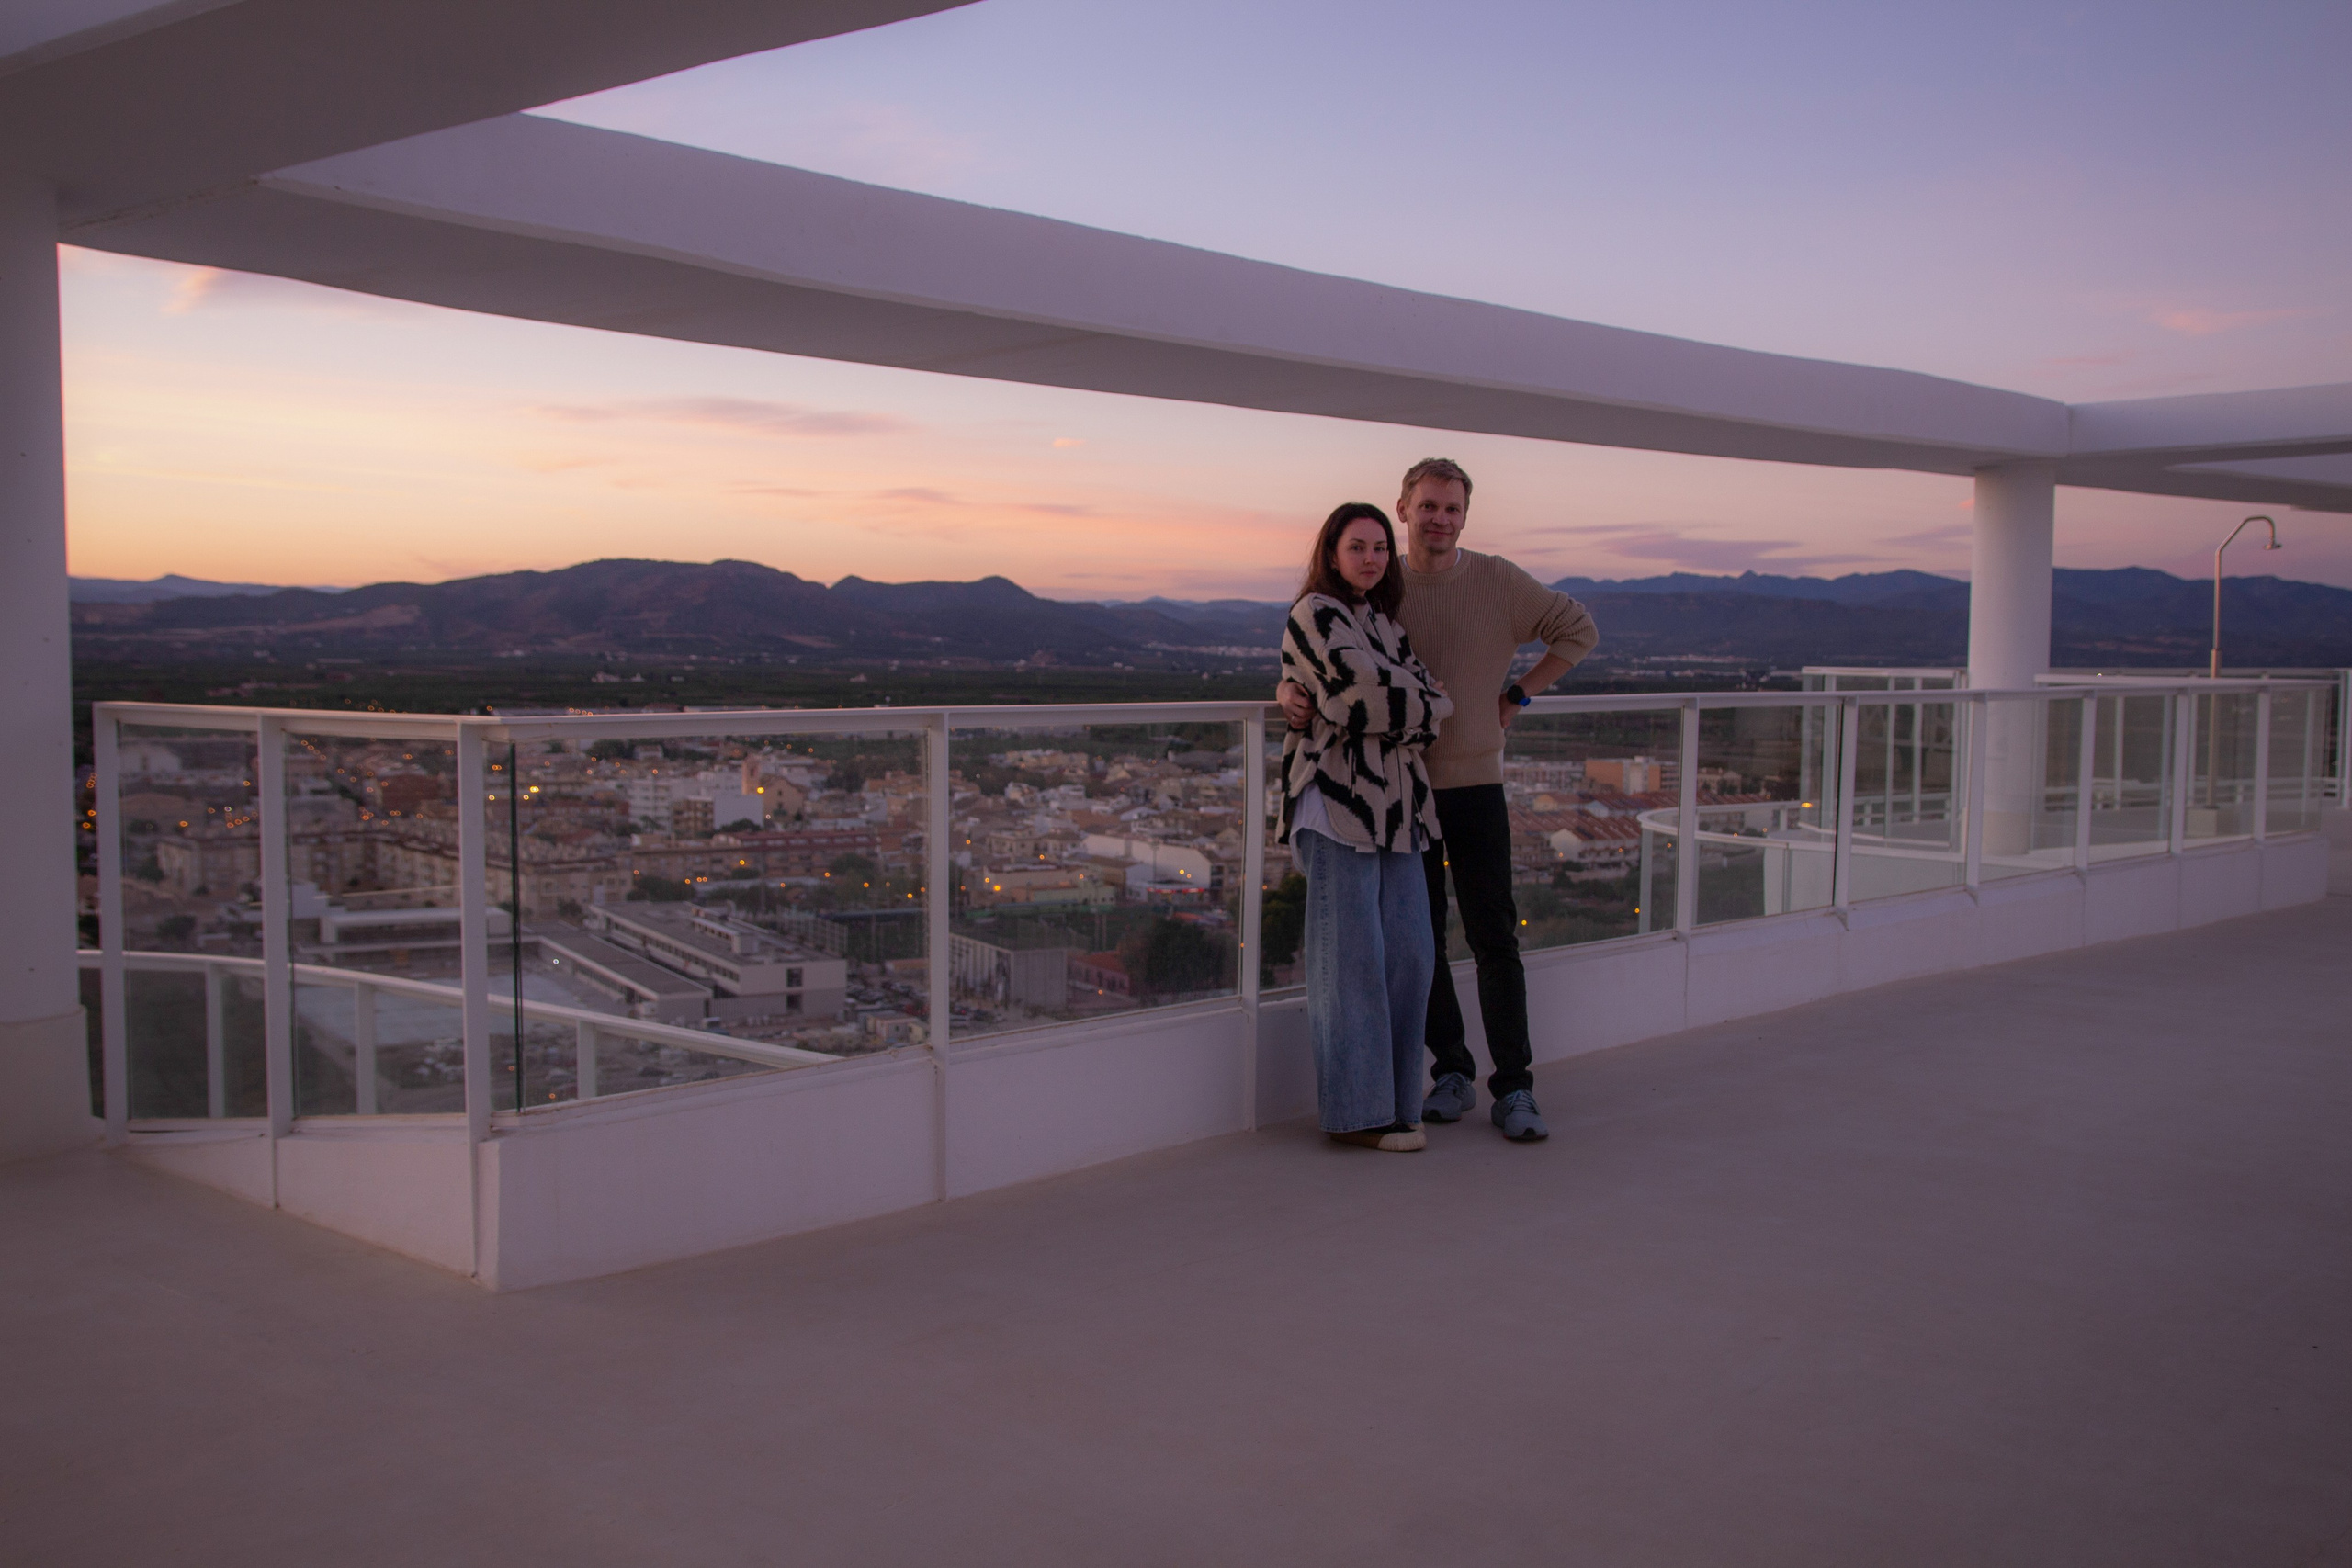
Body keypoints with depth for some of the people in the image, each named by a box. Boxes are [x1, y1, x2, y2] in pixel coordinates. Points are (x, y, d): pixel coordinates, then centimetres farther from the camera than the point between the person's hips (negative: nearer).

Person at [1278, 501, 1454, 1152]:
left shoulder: (1384, 622, 19)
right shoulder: (1315, 614, -4)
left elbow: (1435, 704, 6)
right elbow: (1367, 686, -16)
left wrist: (1342, 714, -10)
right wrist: (1403, 701, 4)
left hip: (1395, 804, 8)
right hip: (1337, 801, -8)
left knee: (1410, 951, 6)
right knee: (1351, 953, -5)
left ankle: (1395, 1102, 17)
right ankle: (1356, 1111, 2)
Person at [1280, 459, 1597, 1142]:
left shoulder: (1498, 581, -1)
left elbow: (1578, 629, 11)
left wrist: (1519, 694, 2)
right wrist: (1290, 691, -21)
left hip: (1475, 784, -1)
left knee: (1493, 937, -2)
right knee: (1419, 940, 7)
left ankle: (1514, 1090, 4)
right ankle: (1452, 1074, 21)